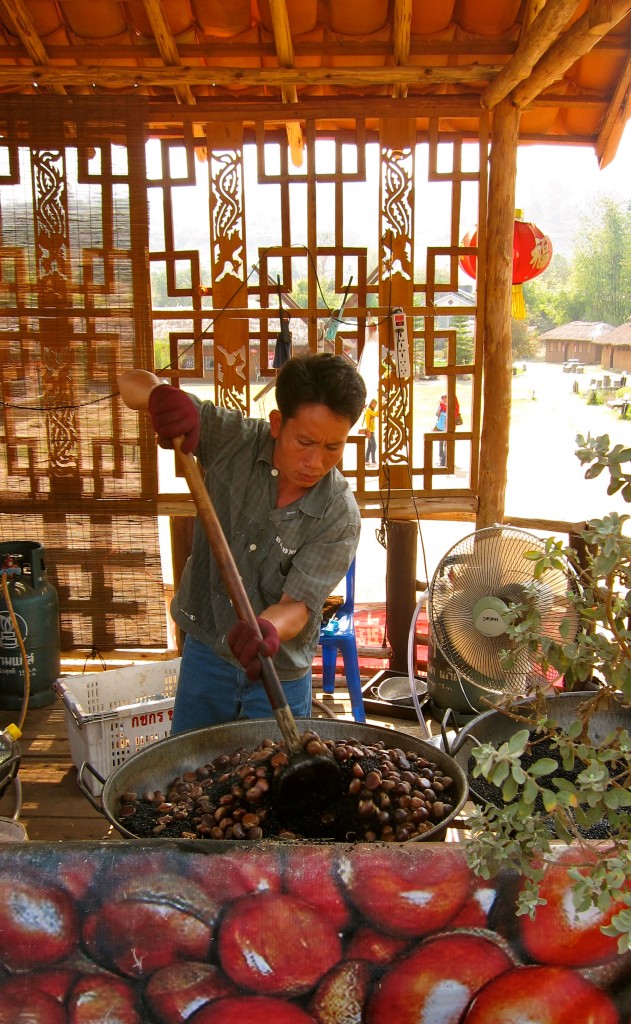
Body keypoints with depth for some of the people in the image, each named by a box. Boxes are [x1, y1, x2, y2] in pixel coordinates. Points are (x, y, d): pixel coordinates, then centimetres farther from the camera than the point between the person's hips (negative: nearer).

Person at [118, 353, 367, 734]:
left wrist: (269, 629, -46)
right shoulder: (234, 438, -16)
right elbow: (132, 384, -13)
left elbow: (297, 605, -21)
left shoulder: (340, 516, -20)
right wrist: (160, 393, -38)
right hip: (204, 652, 2)